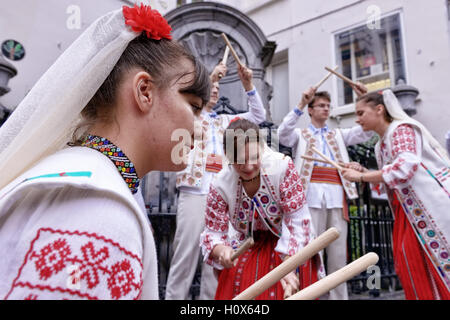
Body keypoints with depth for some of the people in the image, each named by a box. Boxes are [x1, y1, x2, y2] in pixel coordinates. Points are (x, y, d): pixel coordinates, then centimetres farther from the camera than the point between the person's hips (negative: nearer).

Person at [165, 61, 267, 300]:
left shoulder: (225, 121, 23)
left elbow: (258, 116, 20)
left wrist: (248, 85, 8)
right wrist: (210, 77, -15)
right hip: (194, 194, -4)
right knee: (186, 255, -4)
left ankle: (211, 297, 17)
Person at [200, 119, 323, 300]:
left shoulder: (283, 167, -23)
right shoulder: (220, 186, -17)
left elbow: (297, 222, -22)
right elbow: (213, 233, -11)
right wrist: (221, 250, -35)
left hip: (291, 250, -1)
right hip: (246, 252, 2)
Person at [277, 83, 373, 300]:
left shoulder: (338, 135, 27)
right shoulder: (301, 134, 16)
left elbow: (366, 132, 16)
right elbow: (283, 134, -5)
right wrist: (300, 105, -10)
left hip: (336, 195, 4)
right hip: (311, 194, -3)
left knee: (338, 250, 4)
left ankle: (339, 296, 13)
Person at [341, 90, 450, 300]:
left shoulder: (402, 129, -11)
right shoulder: (380, 145, 14)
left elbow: (405, 167, -26)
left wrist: (361, 177, -20)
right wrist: (365, 173, 4)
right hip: (412, 211, 8)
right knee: (408, 258, 5)